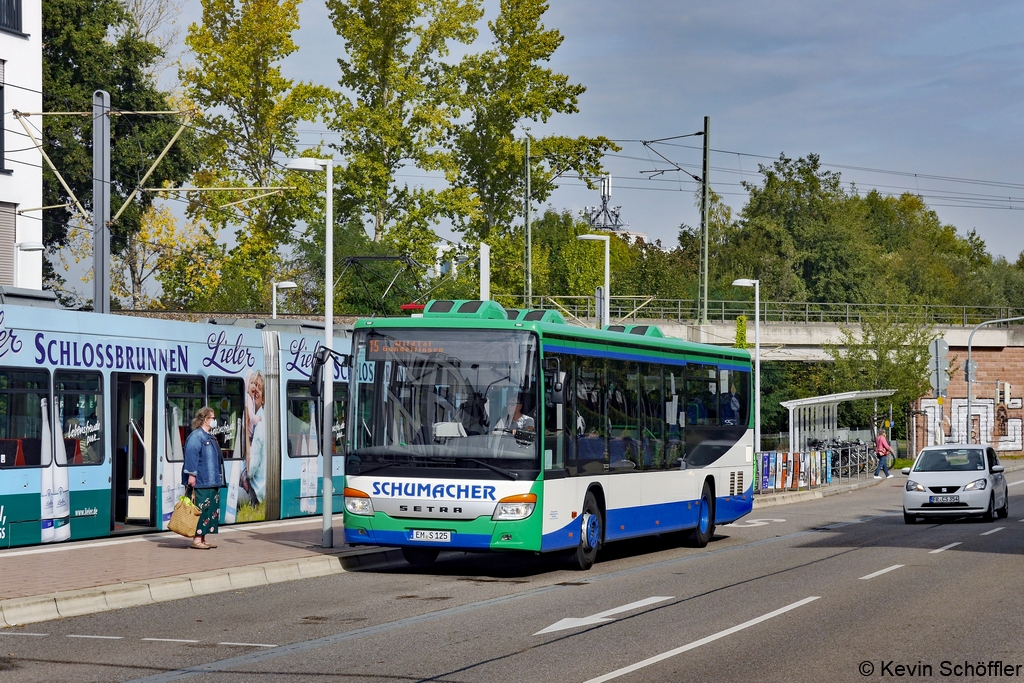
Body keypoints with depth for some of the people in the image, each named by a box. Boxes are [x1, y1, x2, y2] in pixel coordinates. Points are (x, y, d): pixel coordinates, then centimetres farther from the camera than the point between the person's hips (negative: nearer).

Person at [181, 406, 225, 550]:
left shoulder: (209, 437, 19)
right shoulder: (196, 436, -12)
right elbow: (191, 456, -20)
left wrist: (218, 479, 26)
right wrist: (191, 475, -25)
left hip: (211, 483, 10)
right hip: (201, 483, -10)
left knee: (211, 510, 10)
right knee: (201, 509, -9)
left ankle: (202, 538, 16)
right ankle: (197, 539, -5)